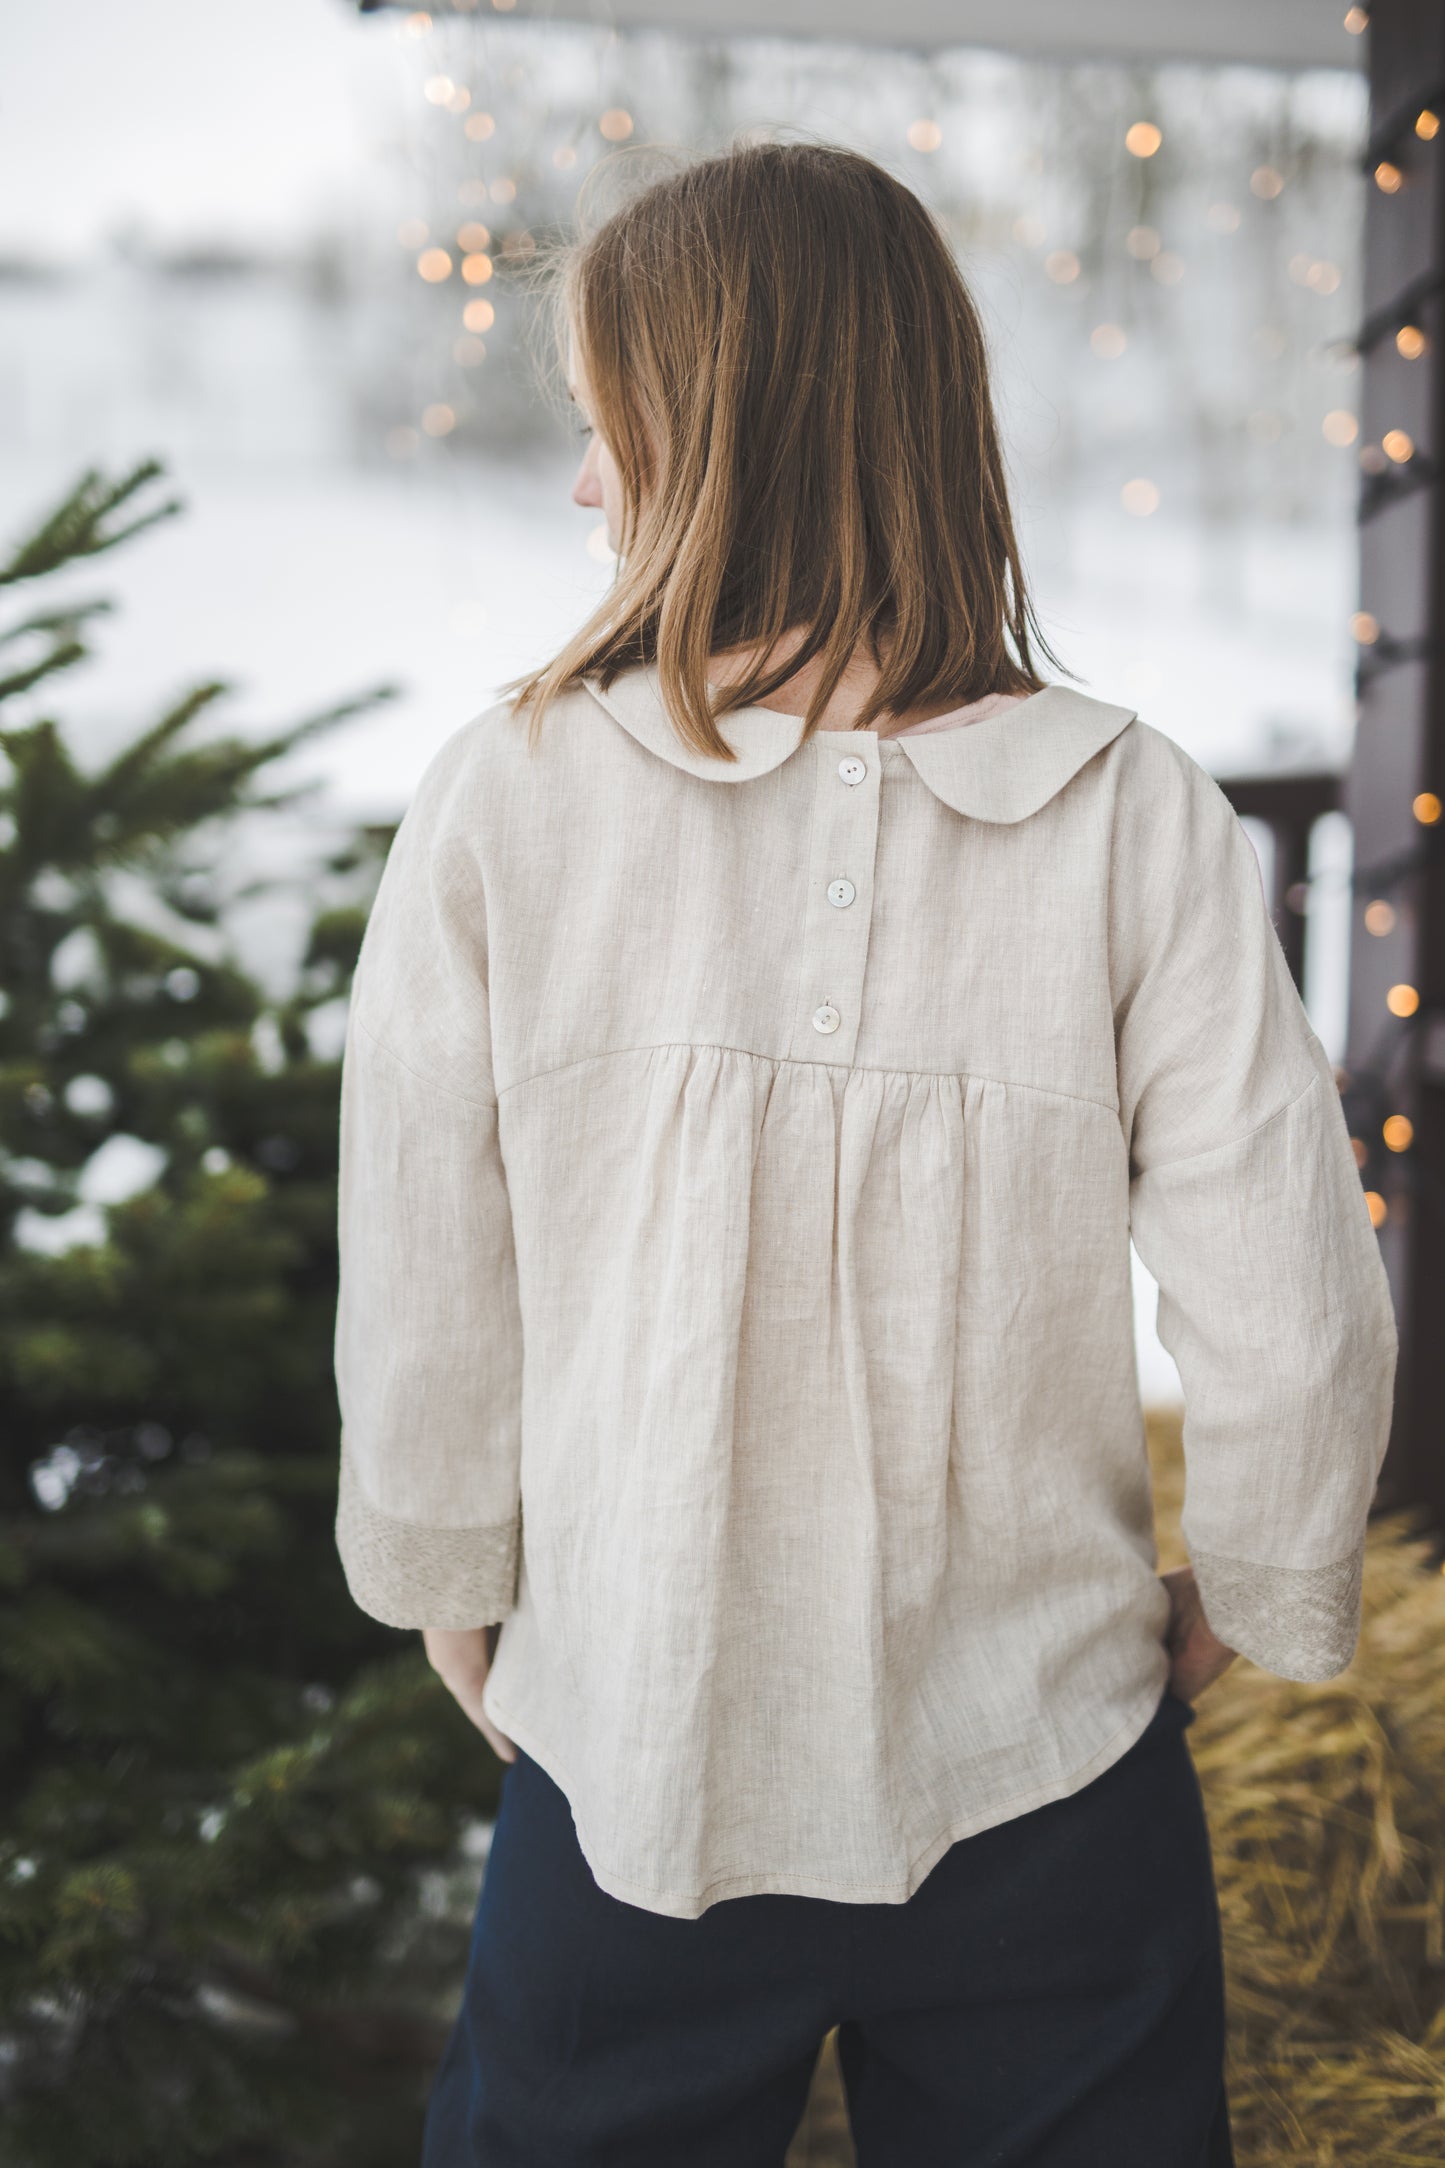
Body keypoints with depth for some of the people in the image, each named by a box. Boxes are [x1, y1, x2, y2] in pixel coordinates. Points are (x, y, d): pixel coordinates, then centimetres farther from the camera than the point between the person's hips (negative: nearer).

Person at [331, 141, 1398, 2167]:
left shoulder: (505, 800, -14)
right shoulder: (1136, 818, -13)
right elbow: (1295, 1322, -12)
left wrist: (449, 1579, 12)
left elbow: (421, 1297, -7)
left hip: (631, 1762, 0)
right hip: (1044, 1776, 0)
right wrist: (1258, 1595, 8)